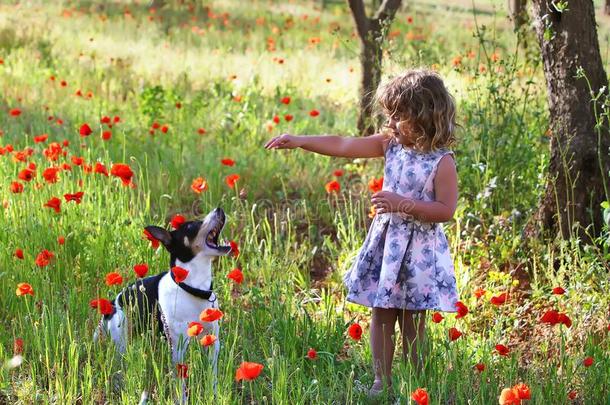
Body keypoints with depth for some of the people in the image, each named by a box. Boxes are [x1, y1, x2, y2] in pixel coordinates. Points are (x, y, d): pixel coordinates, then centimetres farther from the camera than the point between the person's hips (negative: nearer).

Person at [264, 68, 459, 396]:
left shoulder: (441, 162, -15)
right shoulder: (392, 143, 2)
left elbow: (445, 210, -17)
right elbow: (343, 146, 3)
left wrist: (402, 204, -22)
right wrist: (299, 141, -1)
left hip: (419, 250, -5)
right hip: (385, 242, 6)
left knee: (412, 324, 4)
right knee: (381, 317, 8)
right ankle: (382, 381, 18)